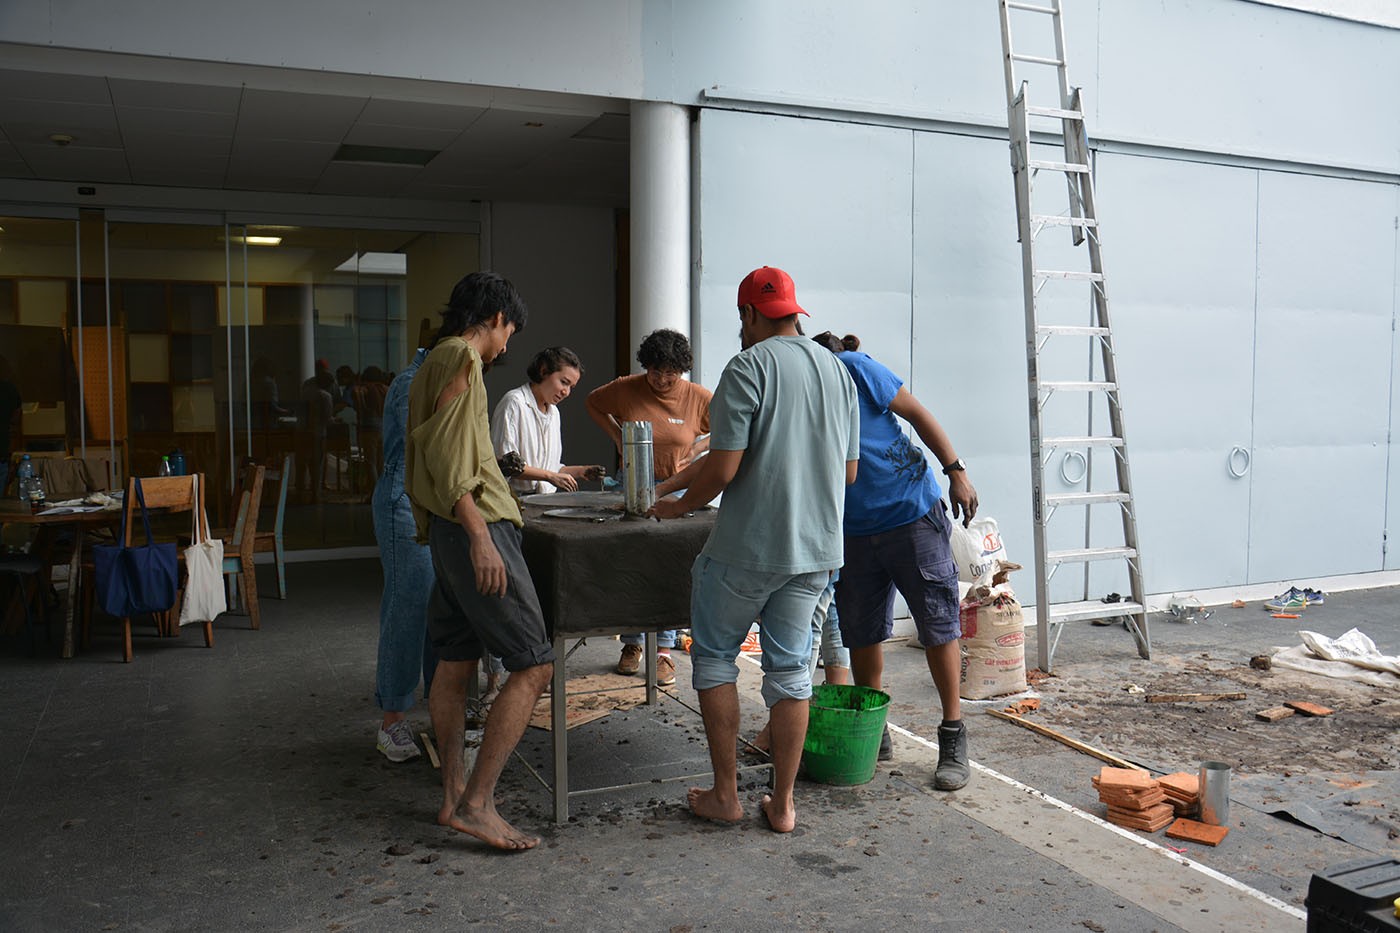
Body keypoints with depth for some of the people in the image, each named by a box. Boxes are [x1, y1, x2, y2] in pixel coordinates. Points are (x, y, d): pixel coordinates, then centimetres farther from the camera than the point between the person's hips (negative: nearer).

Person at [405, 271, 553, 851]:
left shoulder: (433, 363, 21)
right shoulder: (461, 357, -9)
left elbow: (416, 461, 25)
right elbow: (445, 453, -20)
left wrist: (429, 530, 30)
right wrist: (479, 536, -24)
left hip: (447, 536, 11)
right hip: (476, 527, -11)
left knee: (455, 665, 13)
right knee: (533, 665, -9)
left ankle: (454, 792, 22)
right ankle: (477, 804, -9)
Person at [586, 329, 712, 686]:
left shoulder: (697, 397, -4)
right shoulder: (626, 389, -1)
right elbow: (593, 402, 17)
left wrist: (701, 449, -6)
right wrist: (616, 435, 5)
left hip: (680, 491, -1)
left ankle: (665, 650, 4)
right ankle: (632, 644, 20)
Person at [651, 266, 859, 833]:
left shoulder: (748, 367, -11)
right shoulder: (838, 370, 10)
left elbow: (723, 468, -16)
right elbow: (849, 471, 14)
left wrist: (679, 507, 1)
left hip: (748, 547, -6)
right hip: (817, 548, 6)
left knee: (715, 657, 12)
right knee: (790, 668, 12)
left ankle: (725, 794, 16)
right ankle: (783, 803, 17)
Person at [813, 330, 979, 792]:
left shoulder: (853, 369, -13)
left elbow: (917, 414, -7)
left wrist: (956, 471, -10)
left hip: (912, 512, -5)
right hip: (855, 532, 5)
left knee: (938, 624, -1)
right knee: (860, 634, 8)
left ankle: (953, 740, 10)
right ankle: (874, 736, 24)